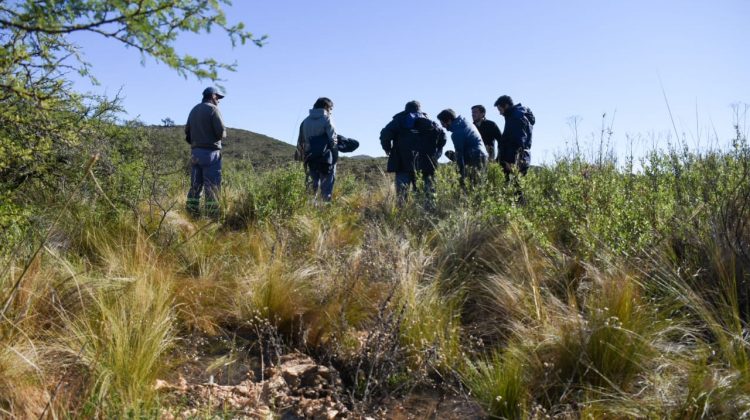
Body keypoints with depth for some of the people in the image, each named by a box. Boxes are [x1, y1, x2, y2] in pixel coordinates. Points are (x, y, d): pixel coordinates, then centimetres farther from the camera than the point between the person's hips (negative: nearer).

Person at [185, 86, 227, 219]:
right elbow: (221, 132, -14)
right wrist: (222, 135, 7)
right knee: (212, 187, -6)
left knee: (195, 186, 10)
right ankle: (213, 217, -6)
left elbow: (187, 132, 16)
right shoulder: (213, 109, -7)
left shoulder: (194, 110, 16)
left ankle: (192, 215, 10)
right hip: (210, 152, -7)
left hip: (195, 152, 7)